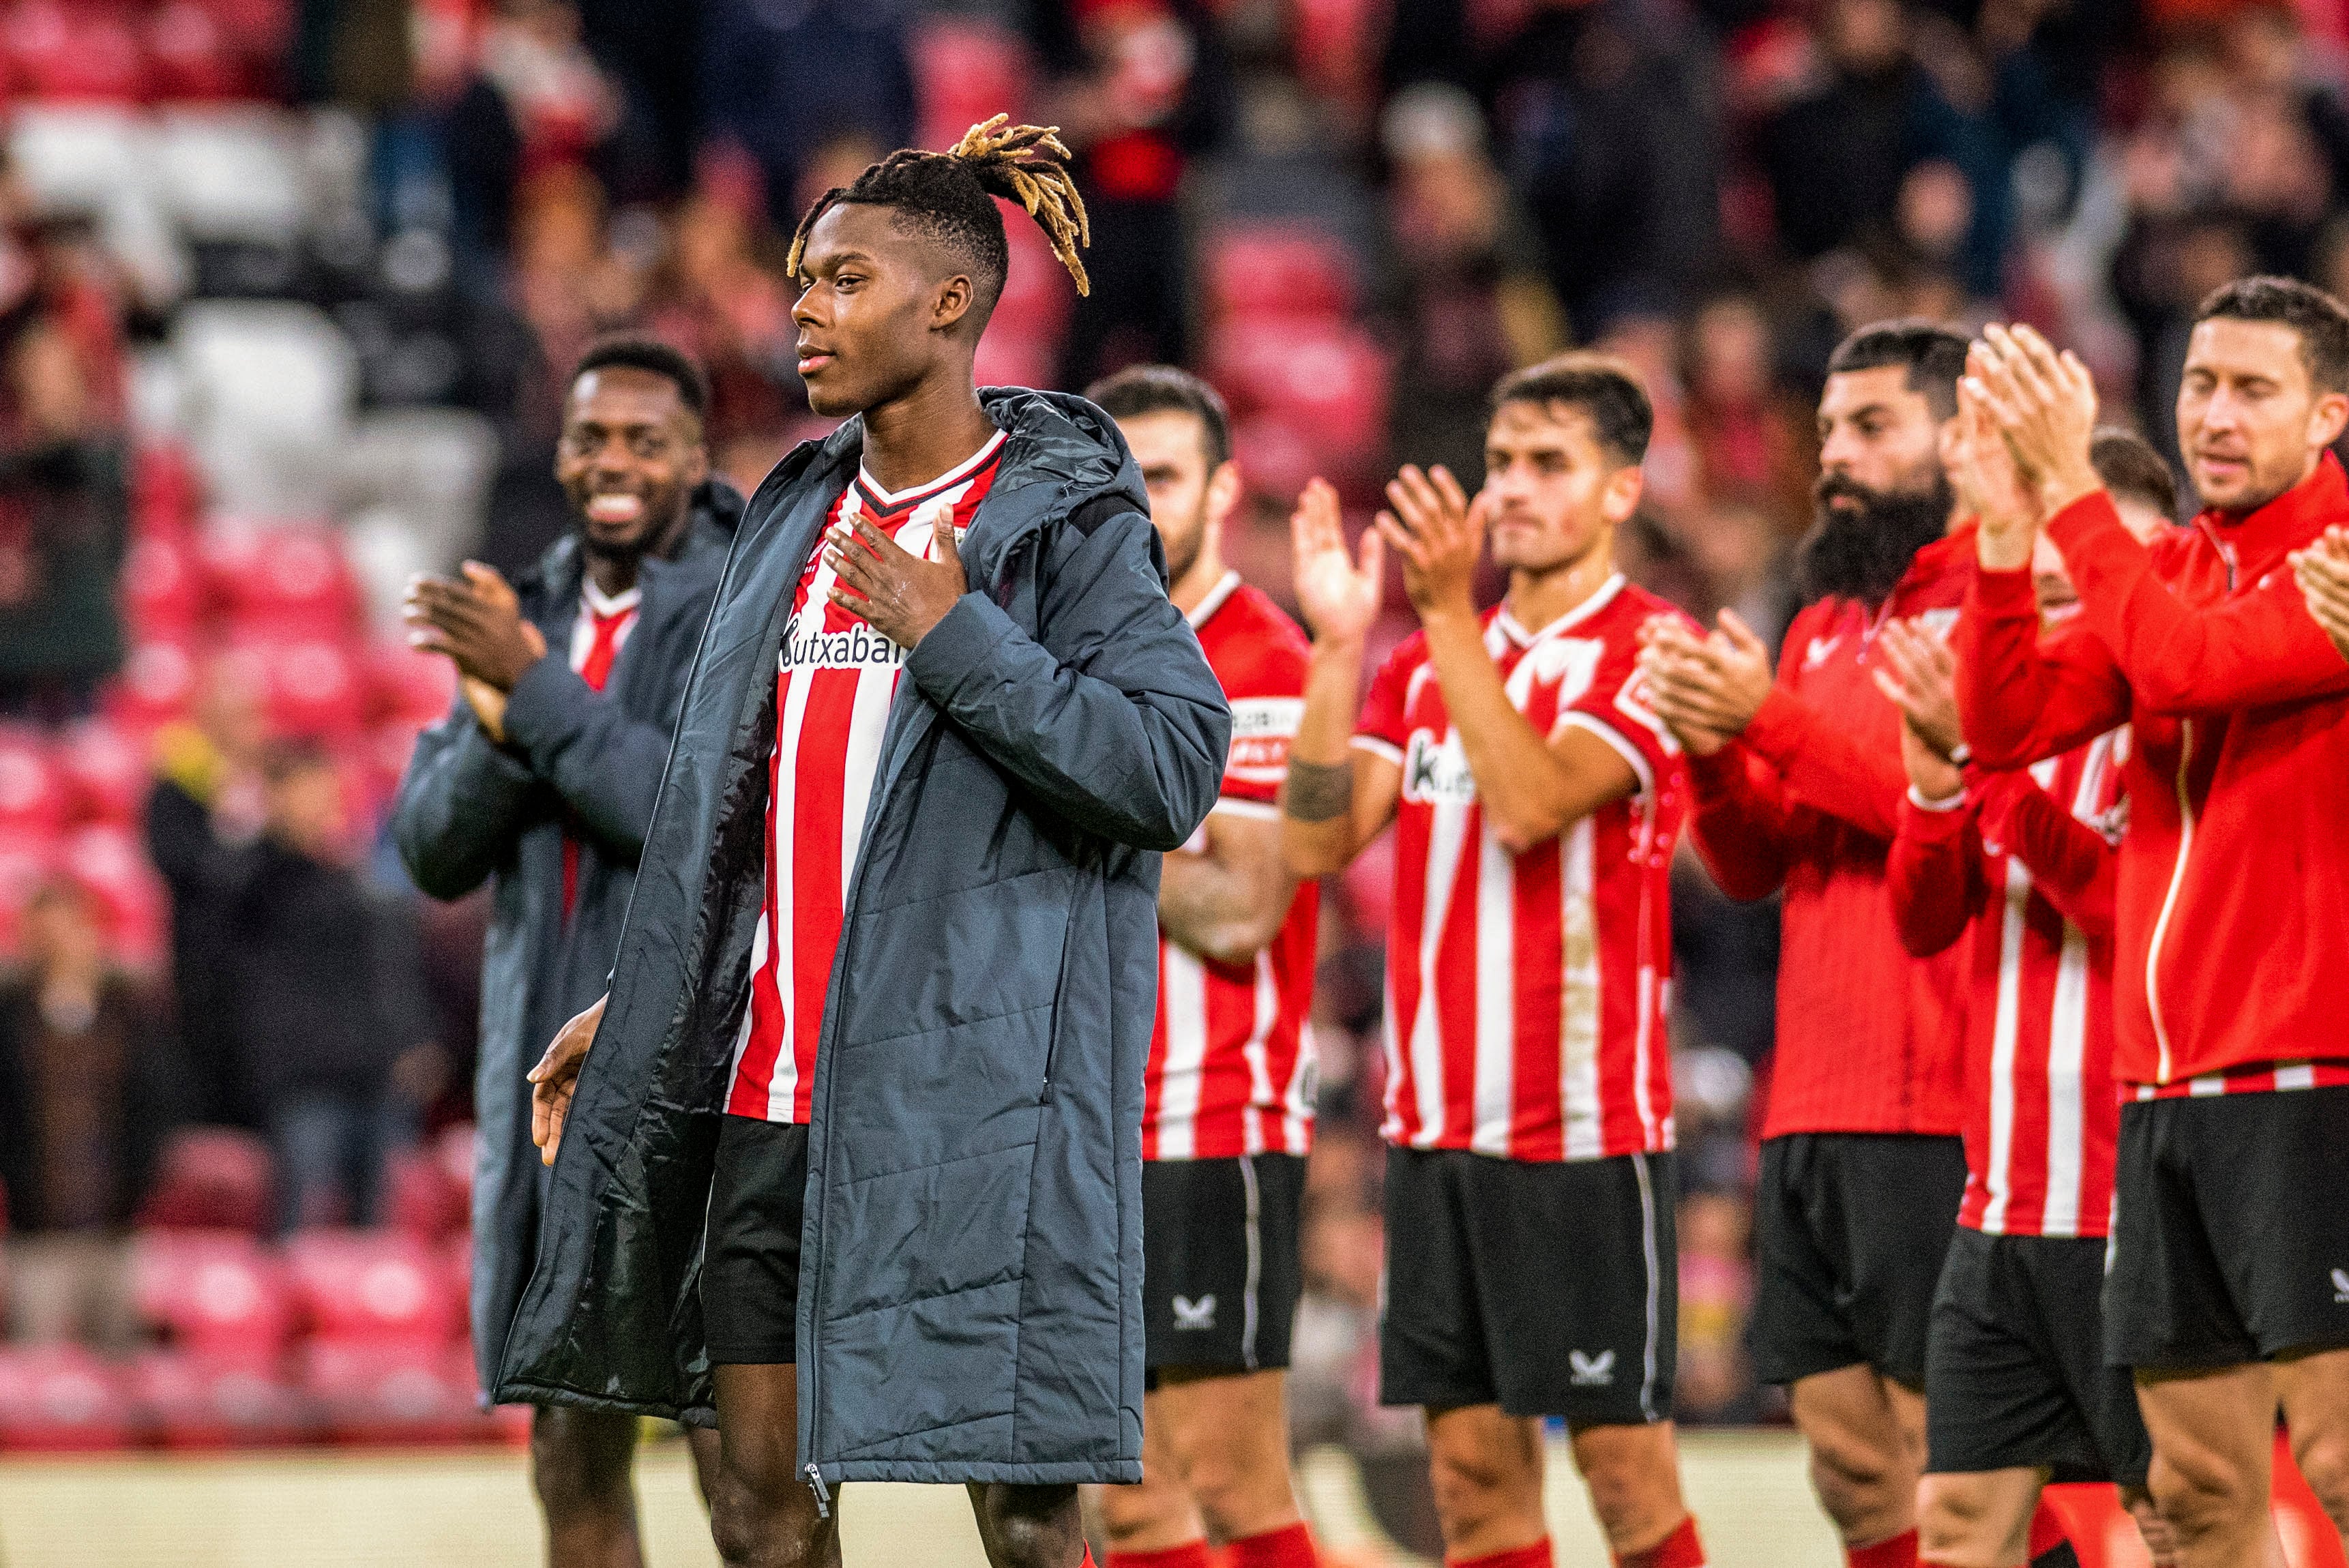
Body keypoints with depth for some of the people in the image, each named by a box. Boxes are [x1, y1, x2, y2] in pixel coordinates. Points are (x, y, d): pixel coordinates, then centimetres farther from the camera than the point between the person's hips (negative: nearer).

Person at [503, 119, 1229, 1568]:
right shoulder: (801, 513, 15)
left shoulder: (1066, 524, -5)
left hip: (968, 1086, -7)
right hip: (771, 1084, 7)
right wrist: (637, 1005, 21)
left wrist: (954, 633, -16)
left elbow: (1175, 767, -16)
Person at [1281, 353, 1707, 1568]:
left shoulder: (1649, 653, -5)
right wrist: (1337, 645, -6)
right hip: (1436, 1120, 6)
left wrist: (1450, 617, -21)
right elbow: (1318, 839, 3)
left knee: (1624, 1464, -4)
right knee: (1472, 1464, 5)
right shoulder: (1430, 662, 13)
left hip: (1586, 1121, -6)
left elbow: (1530, 805, -19)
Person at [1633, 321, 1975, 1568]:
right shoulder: (1821, 627, 21)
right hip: (1812, 1111, 8)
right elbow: (1750, 865, 18)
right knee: (1851, 1464, 6)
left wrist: (1771, 721, -20)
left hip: (1936, 1113, -8)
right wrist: (1714, 753, -2)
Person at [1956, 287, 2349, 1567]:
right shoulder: (2170, 569, 16)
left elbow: (2189, 664, -21)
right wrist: (2008, 522, -4)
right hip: (2162, 1082, 7)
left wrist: (2069, 484, -15)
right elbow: (2010, 723, 7)